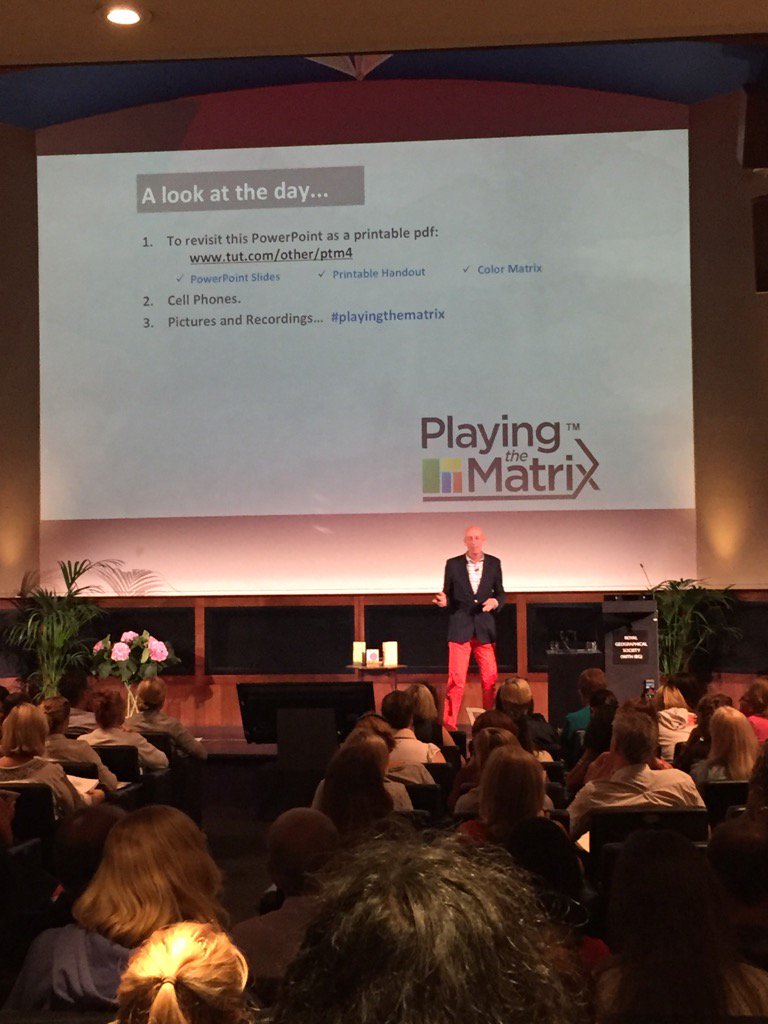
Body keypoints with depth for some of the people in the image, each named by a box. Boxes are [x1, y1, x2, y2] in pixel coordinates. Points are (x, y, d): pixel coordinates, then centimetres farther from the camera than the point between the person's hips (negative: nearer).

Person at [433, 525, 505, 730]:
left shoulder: (493, 563, 5)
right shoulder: (453, 564, 1)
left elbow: (500, 593, 11)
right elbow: (448, 595, 6)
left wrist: (495, 602, -11)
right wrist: (444, 601, -16)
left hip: (484, 629, 2)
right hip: (460, 628, -2)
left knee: (491, 678, 3)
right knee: (456, 680, -3)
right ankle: (449, 724, 4)